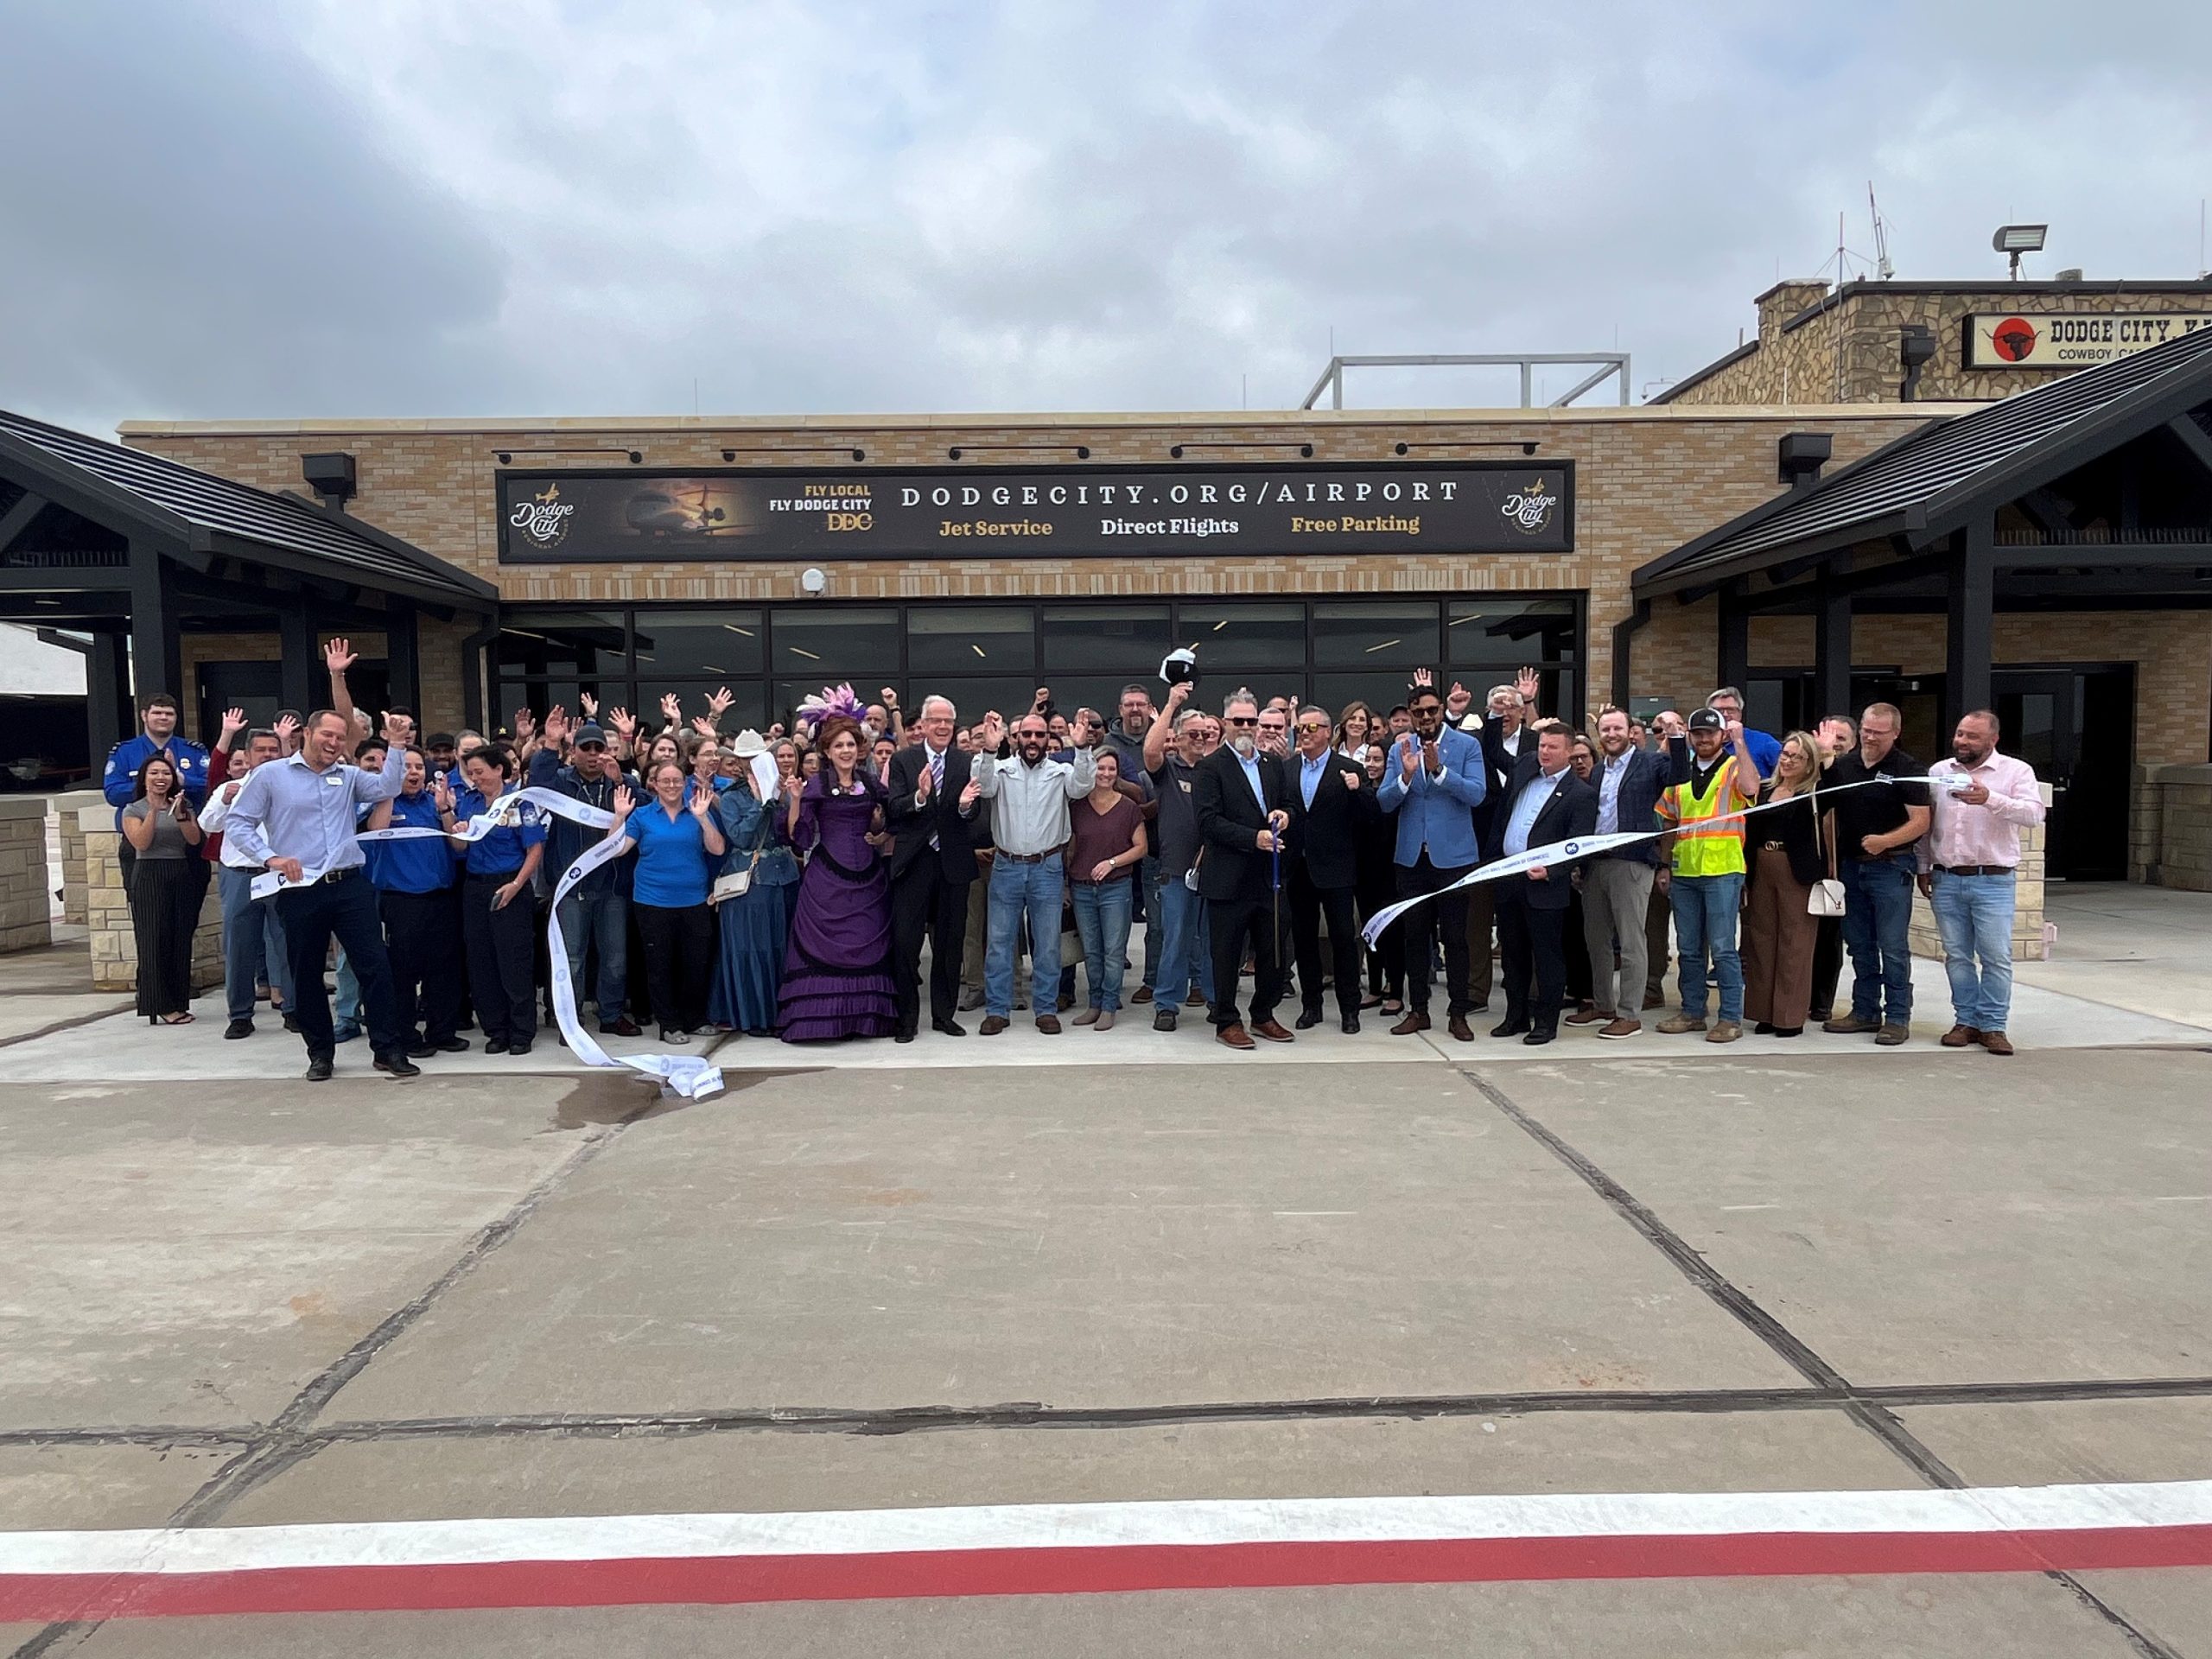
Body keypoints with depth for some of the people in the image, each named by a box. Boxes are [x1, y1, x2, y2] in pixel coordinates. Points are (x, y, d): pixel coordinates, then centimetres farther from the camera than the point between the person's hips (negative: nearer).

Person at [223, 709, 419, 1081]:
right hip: (299, 892, -1)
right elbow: (236, 824, 2)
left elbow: (387, 788, -6)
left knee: (375, 965, -4)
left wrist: (396, 745, -14)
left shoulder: (350, 776, 12)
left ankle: (389, 1050, 3)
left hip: (349, 886, 2)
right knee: (307, 976, 9)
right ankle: (320, 1053, 23)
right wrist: (271, 857, -11)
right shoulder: (270, 776, 4)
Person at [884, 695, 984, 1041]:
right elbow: (892, 809, -9)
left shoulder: (967, 763, 3)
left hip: (953, 862, 2)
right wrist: (919, 797, -27)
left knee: (950, 942, 10)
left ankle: (944, 1014, 23)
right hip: (913, 861, -1)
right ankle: (907, 1017, 13)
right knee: (905, 941, 0)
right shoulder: (902, 760, 1)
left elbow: (974, 815, -3)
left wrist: (966, 804, -25)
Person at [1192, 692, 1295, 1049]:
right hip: (1229, 879, -6)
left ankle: (1263, 1016, 27)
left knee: (1273, 951, 12)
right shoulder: (1211, 767, -6)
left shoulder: (1273, 764, 13)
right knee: (1227, 953, 4)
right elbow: (1209, 820, -14)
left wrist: (1284, 814, -3)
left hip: (1268, 876, 6)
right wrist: (1254, 838, -20)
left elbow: (1287, 803, 21)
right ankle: (1226, 1021, 16)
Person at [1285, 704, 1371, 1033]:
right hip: (1298, 867, 4)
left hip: (1335, 868, -3)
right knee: (1303, 938, 11)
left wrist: (1358, 790, -23)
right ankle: (1311, 1005, 22)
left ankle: (1349, 1009, 11)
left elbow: (1373, 814, -7)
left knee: (1344, 937, 1)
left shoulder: (1350, 770, -2)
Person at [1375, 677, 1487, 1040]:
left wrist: (1438, 769, -23)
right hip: (1412, 857, 3)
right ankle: (1418, 1010, 19)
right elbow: (1384, 802, 0)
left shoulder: (1467, 746, -2)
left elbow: (1477, 794, -13)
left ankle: (1458, 1013, 13)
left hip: (1453, 856, -3)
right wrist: (1406, 775, -18)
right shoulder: (1399, 749, 6)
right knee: (1415, 935, 9)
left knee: (1455, 937, 3)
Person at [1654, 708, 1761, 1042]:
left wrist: (1739, 743, -20)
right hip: (1683, 873, 5)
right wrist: (1665, 866, 12)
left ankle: (1731, 1018, 4)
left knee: (1722, 948, -4)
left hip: (1722, 872, -5)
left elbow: (1751, 787, -25)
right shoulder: (1679, 773, 13)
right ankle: (1692, 1012, 21)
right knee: (1688, 949, 11)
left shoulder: (1735, 767, -1)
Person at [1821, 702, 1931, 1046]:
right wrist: (1830, 862, 9)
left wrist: (1884, 841, -27)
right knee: (1859, 945, 12)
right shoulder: (1842, 766, 8)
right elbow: (1830, 816, 14)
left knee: (1893, 947, -3)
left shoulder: (1907, 769, -7)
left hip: (1891, 867, -6)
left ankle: (1898, 1018, 5)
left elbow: (1921, 822, -12)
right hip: (1850, 865, 6)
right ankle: (1865, 1012, 22)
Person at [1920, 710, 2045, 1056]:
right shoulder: (1939, 771, 10)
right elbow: (1925, 822, 15)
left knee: (1997, 957, -2)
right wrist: (1923, 868, 12)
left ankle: (1993, 1026, 7)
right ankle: (1966, 1021, 17)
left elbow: (2034, 813, -16)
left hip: (1993, 881, -3)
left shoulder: (2016, 771, -1)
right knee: (1957, 956, 8)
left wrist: (1990, 799, -30)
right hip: (1946, 881, 3)